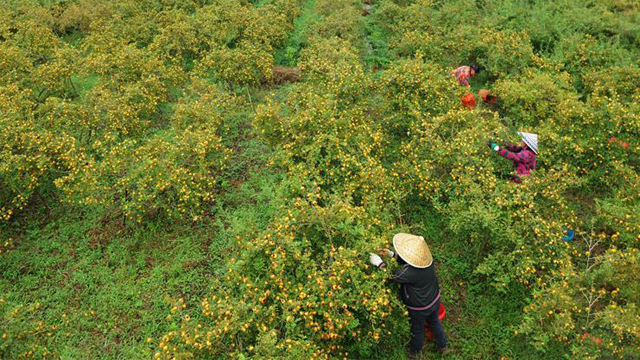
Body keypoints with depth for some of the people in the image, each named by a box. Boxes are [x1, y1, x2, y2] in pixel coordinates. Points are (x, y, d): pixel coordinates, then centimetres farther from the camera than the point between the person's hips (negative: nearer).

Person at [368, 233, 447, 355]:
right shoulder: (426, 259, -21)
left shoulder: (410, 272, -44)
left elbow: (393, 275, -29)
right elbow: (407, 261, -5)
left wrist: (379, 263, -26)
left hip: (419, 308, -6)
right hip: (435, 300, 6)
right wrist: (391, 254, -12)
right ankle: (442, 345, 57)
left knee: (417, 329, 25)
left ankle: (416, 350, 54)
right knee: (434, 321, 33)